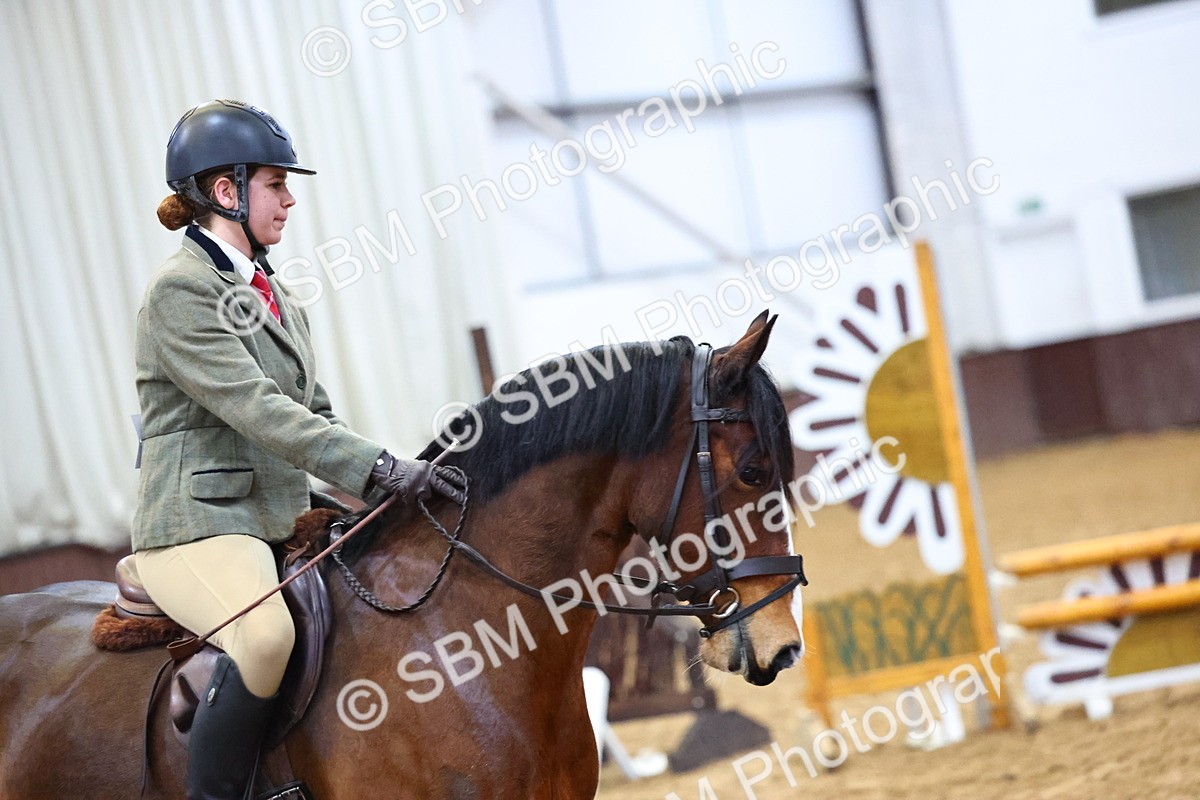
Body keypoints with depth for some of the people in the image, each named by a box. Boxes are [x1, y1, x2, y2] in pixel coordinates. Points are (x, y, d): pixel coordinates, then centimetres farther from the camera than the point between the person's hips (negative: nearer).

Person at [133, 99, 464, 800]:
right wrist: (382, 468, -28)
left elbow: (315, 411, 19)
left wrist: (401, 477, 2)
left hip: (283, 523, 9)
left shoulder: (273, 293, 18)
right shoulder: (182, 290, -10)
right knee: (265, 634, -36)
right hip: (200, 524, -9)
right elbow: (257, 410, -21)